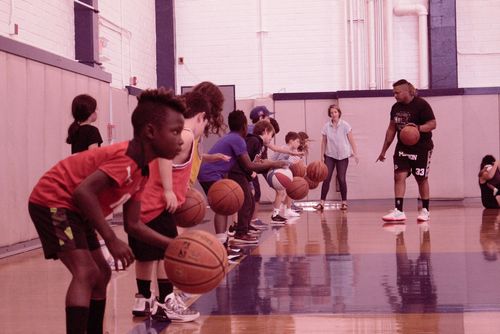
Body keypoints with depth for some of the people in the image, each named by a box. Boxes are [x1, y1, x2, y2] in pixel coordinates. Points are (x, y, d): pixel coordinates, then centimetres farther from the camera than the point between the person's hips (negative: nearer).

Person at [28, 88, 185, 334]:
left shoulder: (141, 170, 5)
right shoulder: (127, 159, -25)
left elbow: (132, 225, 9)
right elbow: (83, 191, -37)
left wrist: (171, 245, -2)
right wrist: (112, 241, -32)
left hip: (74, 209, 11)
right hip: (53, 202, -11)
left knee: (102, 273, 15)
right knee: (86, 273, -22)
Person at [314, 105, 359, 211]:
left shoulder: (345, 125, -6)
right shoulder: (326, 126, -1)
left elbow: (351, 140, -4)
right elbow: (324, 142, 5)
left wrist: (355, 153, -9)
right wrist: (322, 155, 3)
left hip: (343, 156, -1)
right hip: (330, 155, 1)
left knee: (341, 179, -1)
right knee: (326, 178, -6)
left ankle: (344, 202, 10)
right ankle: (322, 202, -6)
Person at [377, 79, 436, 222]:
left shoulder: (421, 104, -13)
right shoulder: (395, 107, 5)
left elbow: (432, 124, -15)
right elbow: (392, 129, 14)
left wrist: (419, 128, -34)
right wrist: (384, 150, 14)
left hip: (421, 148, -5)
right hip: (402, 148, 5)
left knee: (421, 178, 5)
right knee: (399, 176, -8)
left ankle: (425, 210, 20)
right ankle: (398, 211, -11)